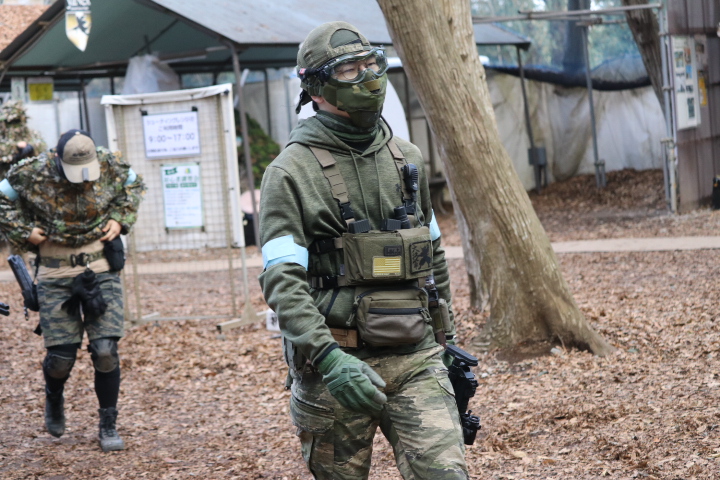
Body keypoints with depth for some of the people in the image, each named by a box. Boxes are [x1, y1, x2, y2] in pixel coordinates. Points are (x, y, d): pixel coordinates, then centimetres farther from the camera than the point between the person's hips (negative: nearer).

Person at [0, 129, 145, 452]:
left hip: (101, 271, 1)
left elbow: (135, 186, 14)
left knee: (105, 351, -7)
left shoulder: (110, 167, -7)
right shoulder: (31, 174, -12)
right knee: (60, 358, -2)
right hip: (55, 276, -1)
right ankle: (54, 398, 34)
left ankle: (108, 426, 9)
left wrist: (120, 219, 1)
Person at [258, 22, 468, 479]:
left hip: (414, 360, 4)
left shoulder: (408, 159, 10)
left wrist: (447, 337, 21)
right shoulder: (292, 172, -8)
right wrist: (328, 358, -27)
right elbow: (282, 281, -16)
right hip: (333, 362, -3)